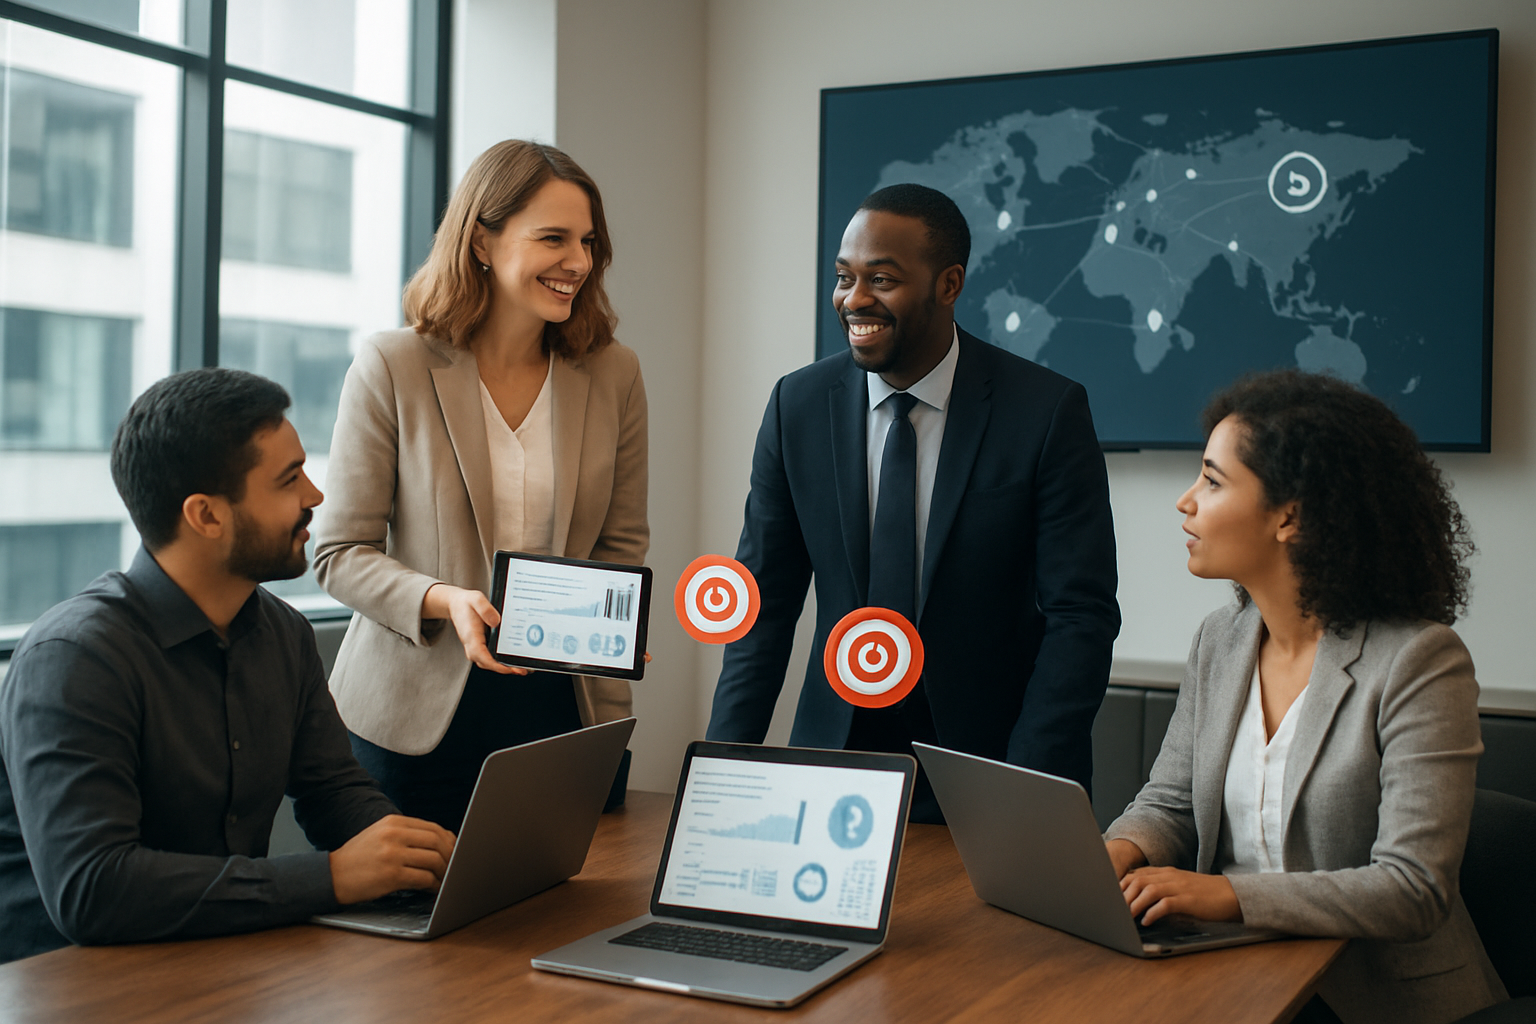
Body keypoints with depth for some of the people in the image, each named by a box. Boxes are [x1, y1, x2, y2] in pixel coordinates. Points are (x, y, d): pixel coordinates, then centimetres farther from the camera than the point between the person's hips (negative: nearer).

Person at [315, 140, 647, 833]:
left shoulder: (613, 374, 3)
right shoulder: (390, 369, -5)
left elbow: (622, 545, 10)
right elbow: (341, 552, -4)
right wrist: (445, 600, -21)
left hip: (568, 710, 3)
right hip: (416, 714, -2)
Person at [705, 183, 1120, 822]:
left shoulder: (1048, 410, -9)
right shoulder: (797, 405, 0)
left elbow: (1081, 618, -10)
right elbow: (766, 603, 4)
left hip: (990, 761, -2)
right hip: (837, 755, 2)